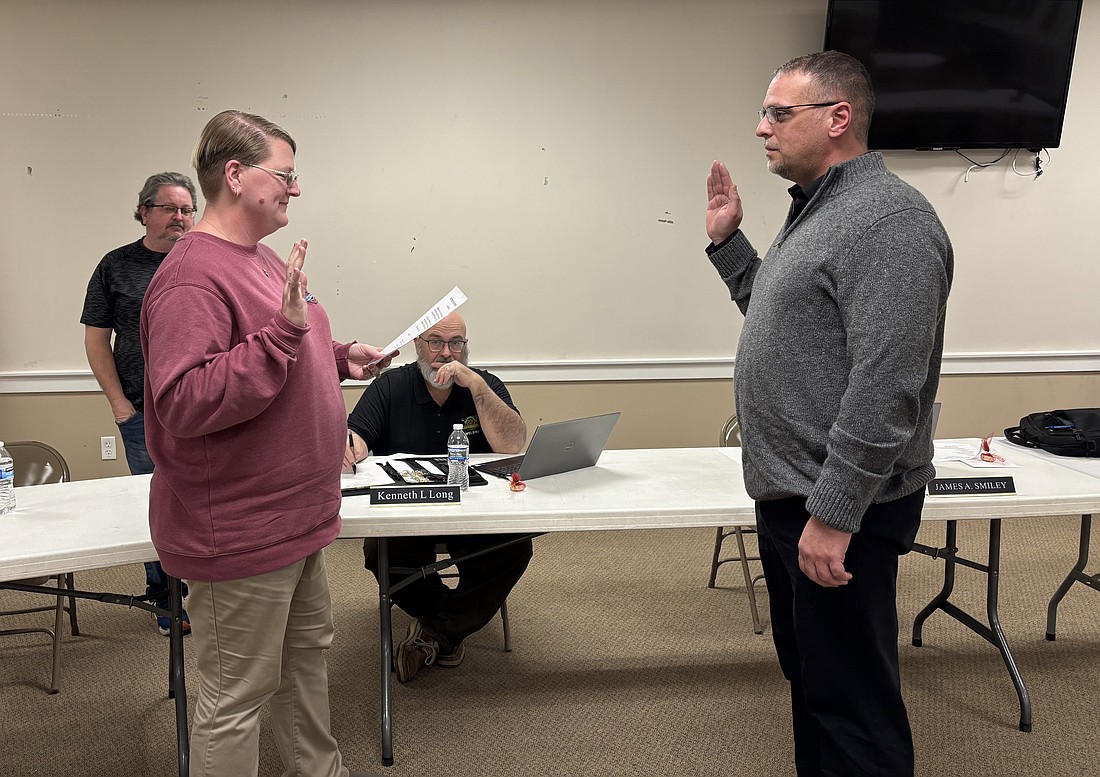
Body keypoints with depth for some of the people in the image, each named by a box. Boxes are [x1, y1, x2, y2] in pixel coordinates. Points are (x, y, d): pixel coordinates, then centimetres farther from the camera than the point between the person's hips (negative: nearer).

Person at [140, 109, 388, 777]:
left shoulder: (260, 258, 11)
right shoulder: (193, 276, -22)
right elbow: (185, 405, -31)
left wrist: (341, 359, 8)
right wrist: (284, 330, -34)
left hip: (294, 516, 11)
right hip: (239, 533, -11)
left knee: (309, 648, 25)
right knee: (237, 697, 3)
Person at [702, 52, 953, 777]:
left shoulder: (888, 219, -19)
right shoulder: (817, 208, 14)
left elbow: (885, 389, -25)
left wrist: (832, 515, -24)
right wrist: (727, 240, 17)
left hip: (839, 507, -10)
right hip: (788, 495, 10)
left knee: (851, 696, 1)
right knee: (806, 669, 21)